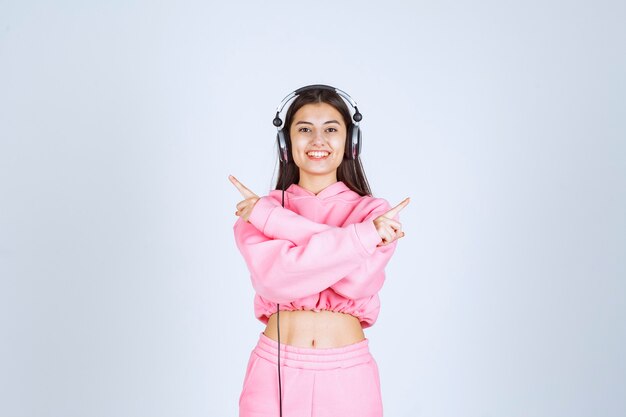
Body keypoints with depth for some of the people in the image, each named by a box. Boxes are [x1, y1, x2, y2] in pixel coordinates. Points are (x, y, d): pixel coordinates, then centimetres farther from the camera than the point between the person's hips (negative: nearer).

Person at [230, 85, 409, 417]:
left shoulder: (375, 212, 0)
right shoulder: (256, 211, 0)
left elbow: (359, 279, -17)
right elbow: (274, 277, -17)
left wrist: (273, 219, -14)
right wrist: (362, 236, -20)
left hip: (348, 374, 0)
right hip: (275, 370, 0)